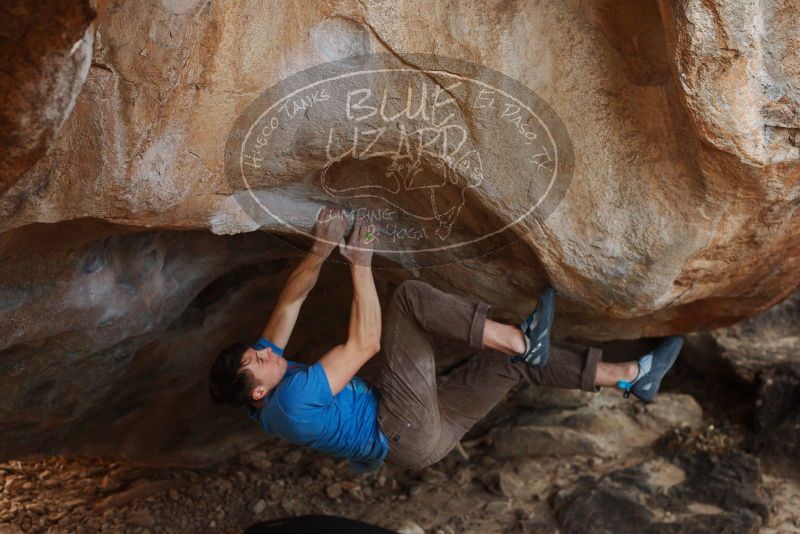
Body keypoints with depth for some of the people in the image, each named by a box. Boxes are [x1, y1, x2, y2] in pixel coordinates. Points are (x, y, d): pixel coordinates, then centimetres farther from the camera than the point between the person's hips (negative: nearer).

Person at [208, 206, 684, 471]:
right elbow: (365, 344, -22)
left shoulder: (266, 392, 4)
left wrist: (322, 249, -11)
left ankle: (632, 375, 16)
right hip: (409, 437, -9)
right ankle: (520, 338, -15)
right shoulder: (291, 399, -24)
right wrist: (360, 264, -18)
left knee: (514, 362, 6)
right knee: (410, 297, -21)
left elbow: (292, 298, 4)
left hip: (421, 428, 9)